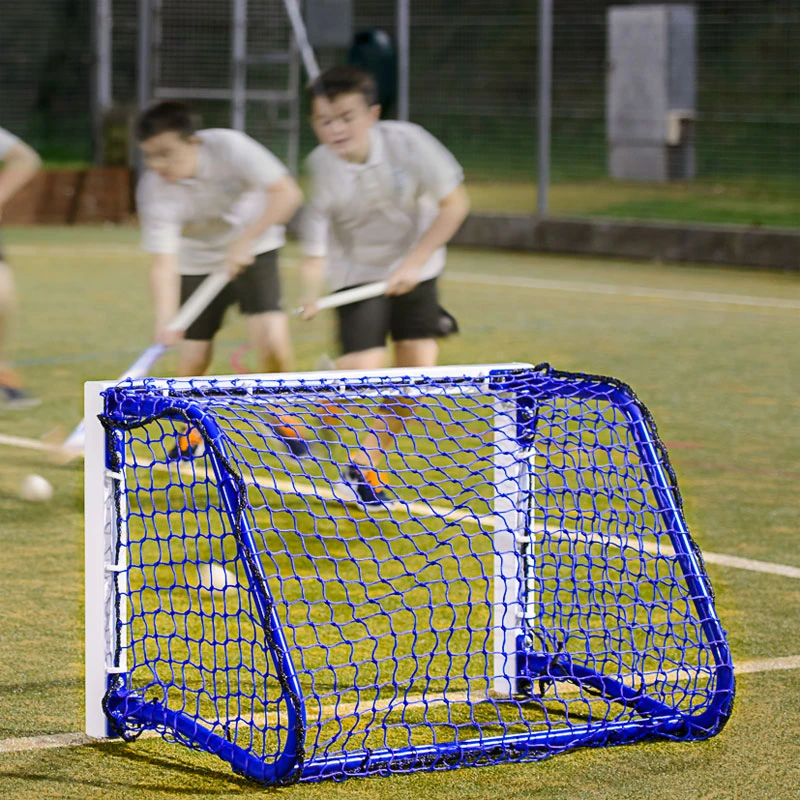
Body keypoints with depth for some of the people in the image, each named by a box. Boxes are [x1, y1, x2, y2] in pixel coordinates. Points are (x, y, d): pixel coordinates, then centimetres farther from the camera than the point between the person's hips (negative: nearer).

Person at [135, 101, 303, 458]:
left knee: (272, 342, -20)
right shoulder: (153, 191, -25)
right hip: (197, 263, 1)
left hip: (252, 250, -1)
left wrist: (245, 241, -35)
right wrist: (165, 322, -44)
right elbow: (163, 262, -29)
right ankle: (191, 434, 28)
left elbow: (287, 193, -27)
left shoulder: (228, 147, -28)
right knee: (192, 360, -3)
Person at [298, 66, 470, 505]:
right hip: (357, 271, -2)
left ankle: (365, 463, 14)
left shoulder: (407, 142, -22)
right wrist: (312, 292, -42)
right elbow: (316, 250, -21)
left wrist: (414, 262, -19)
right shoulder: (321, 169, -22)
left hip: (414, 267, 2)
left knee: (417, 368, -4)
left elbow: (454, 203, -13)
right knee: (362, 367, -17)